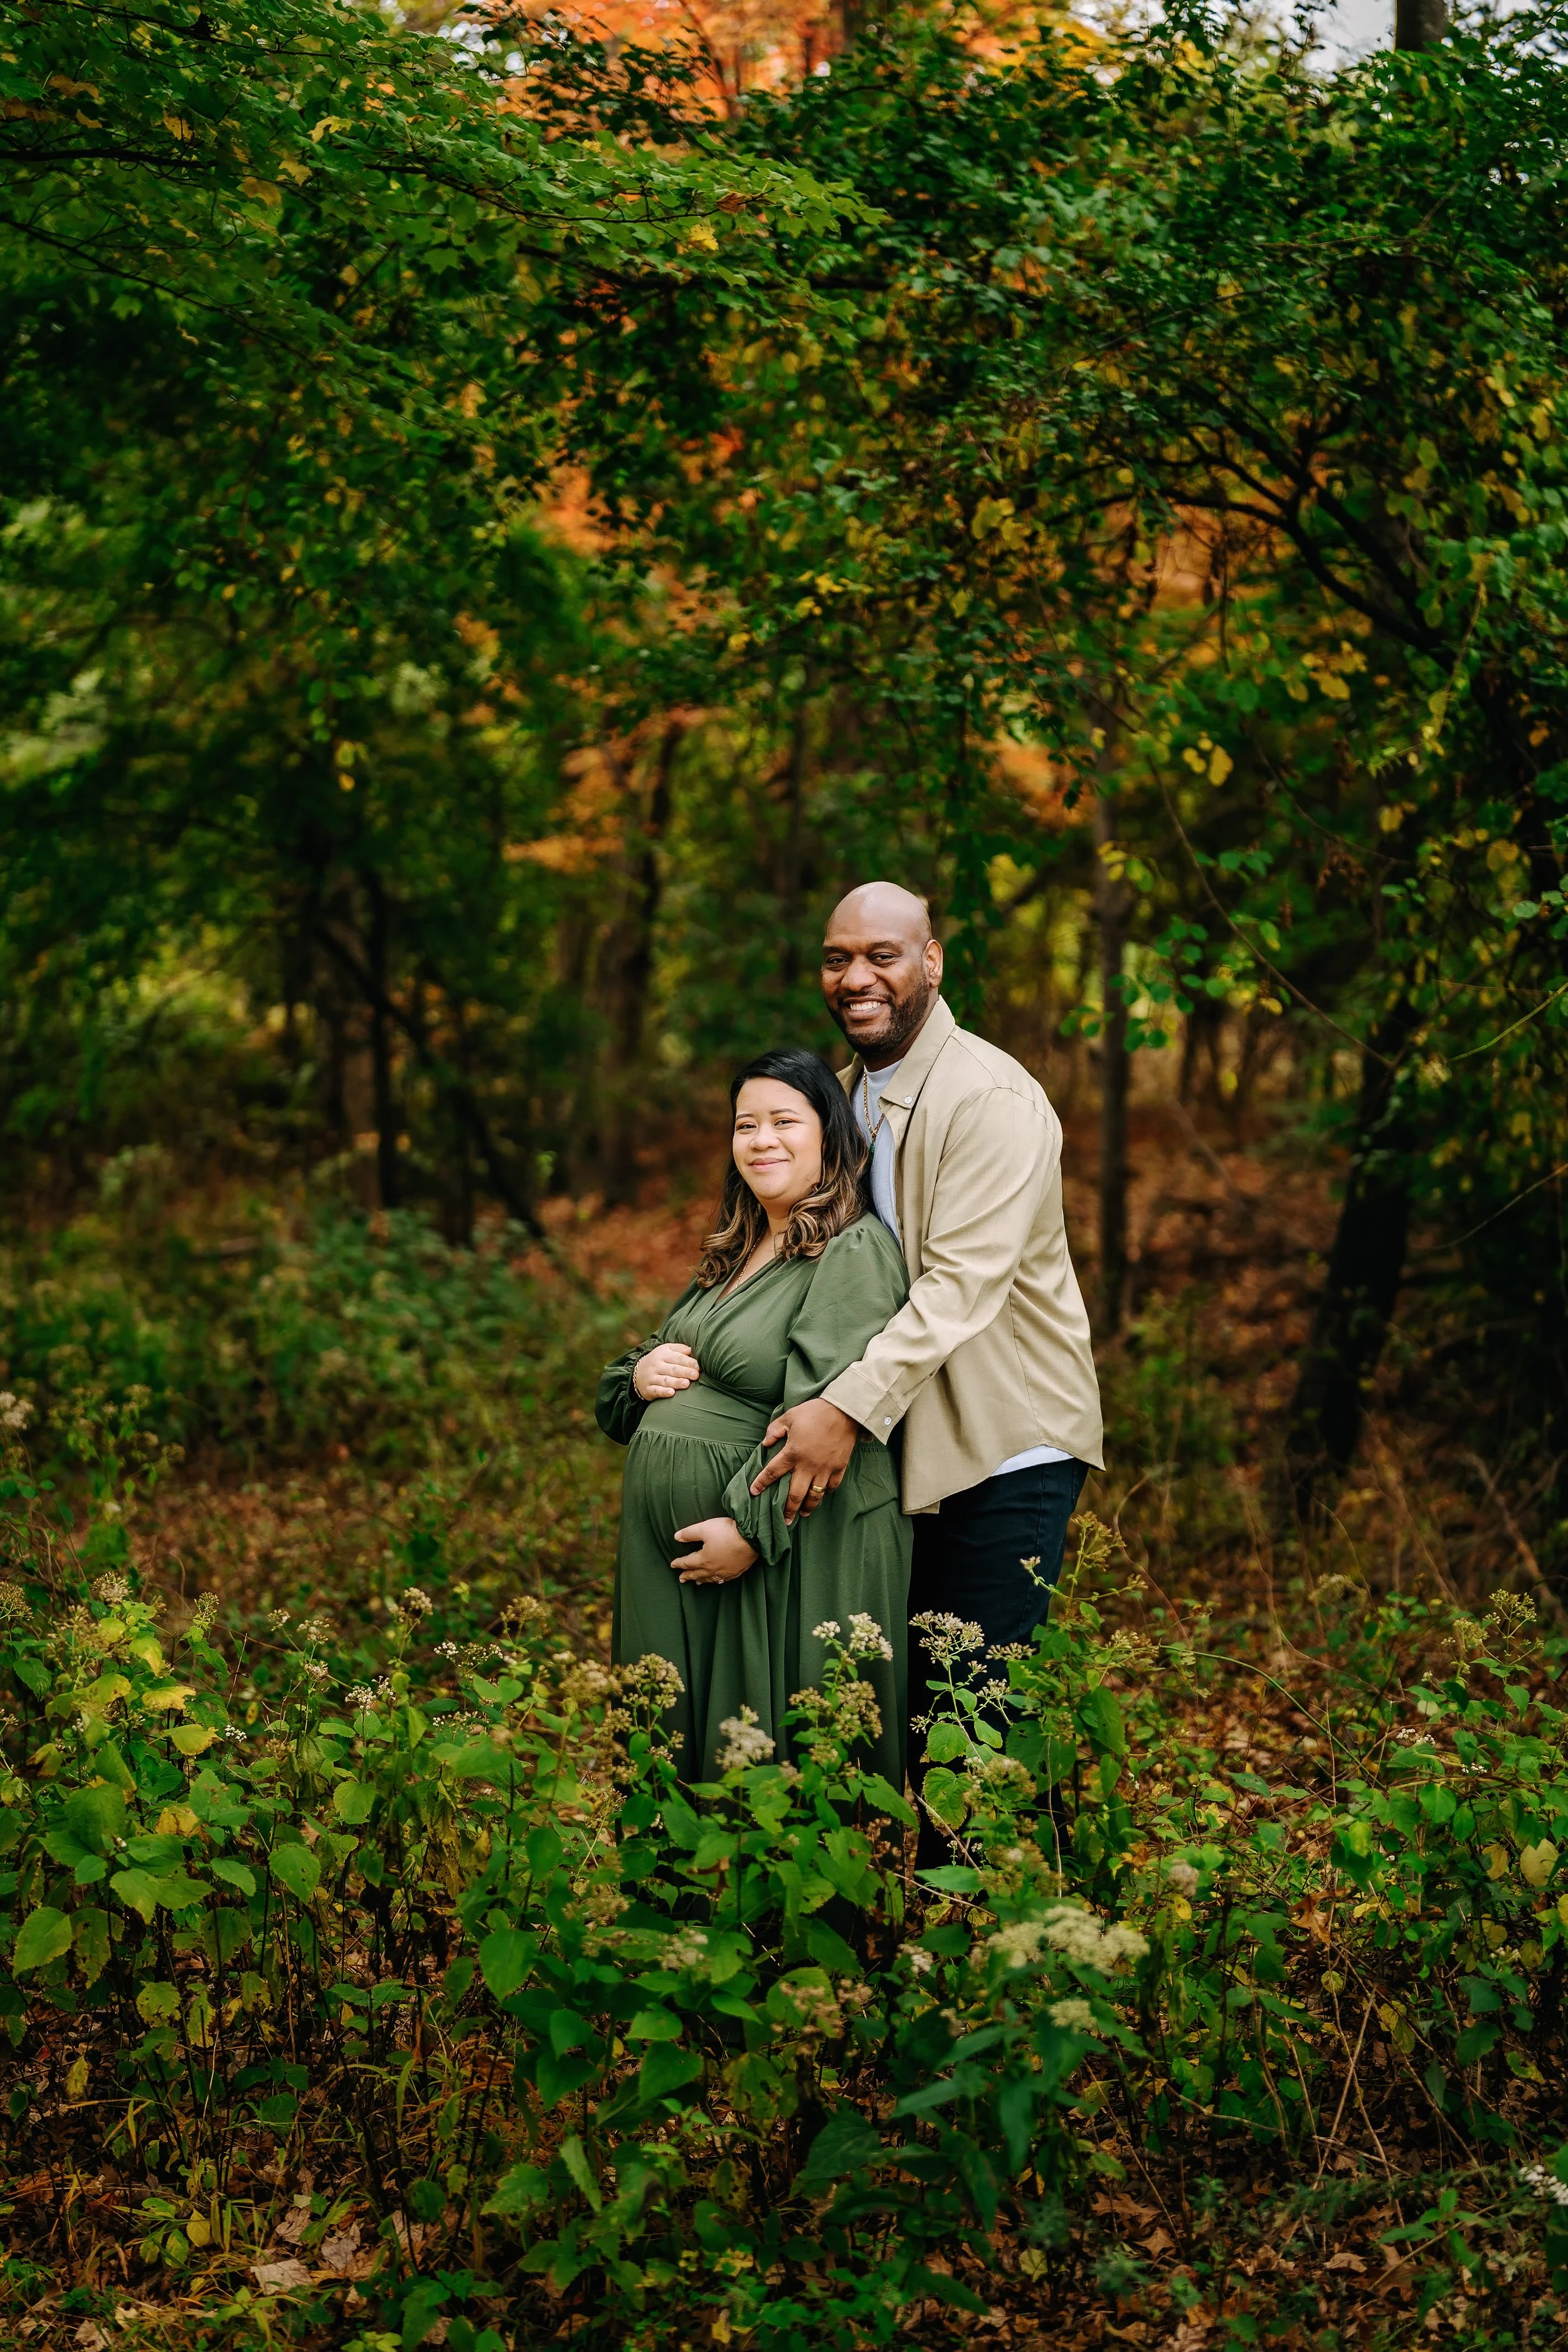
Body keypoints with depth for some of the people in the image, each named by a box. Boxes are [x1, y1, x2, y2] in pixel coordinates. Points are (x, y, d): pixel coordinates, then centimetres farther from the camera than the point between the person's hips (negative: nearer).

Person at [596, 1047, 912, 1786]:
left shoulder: (855, 1251, -12)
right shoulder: (735, 1253, 15)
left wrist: (752, 1530, -23)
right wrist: (639, 1372, 1)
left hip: (789, 1552, -8)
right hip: (672, 1546, 8)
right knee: (684, 1754, 15)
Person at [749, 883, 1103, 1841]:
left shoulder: (992, 1099, -15)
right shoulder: (846, 1095, 12)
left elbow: (963, 1285, -24)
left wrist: (848, 1409, -30)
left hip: (1005, 1444, -8)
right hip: (909, 1447, 8)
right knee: (902, 1700, 10)